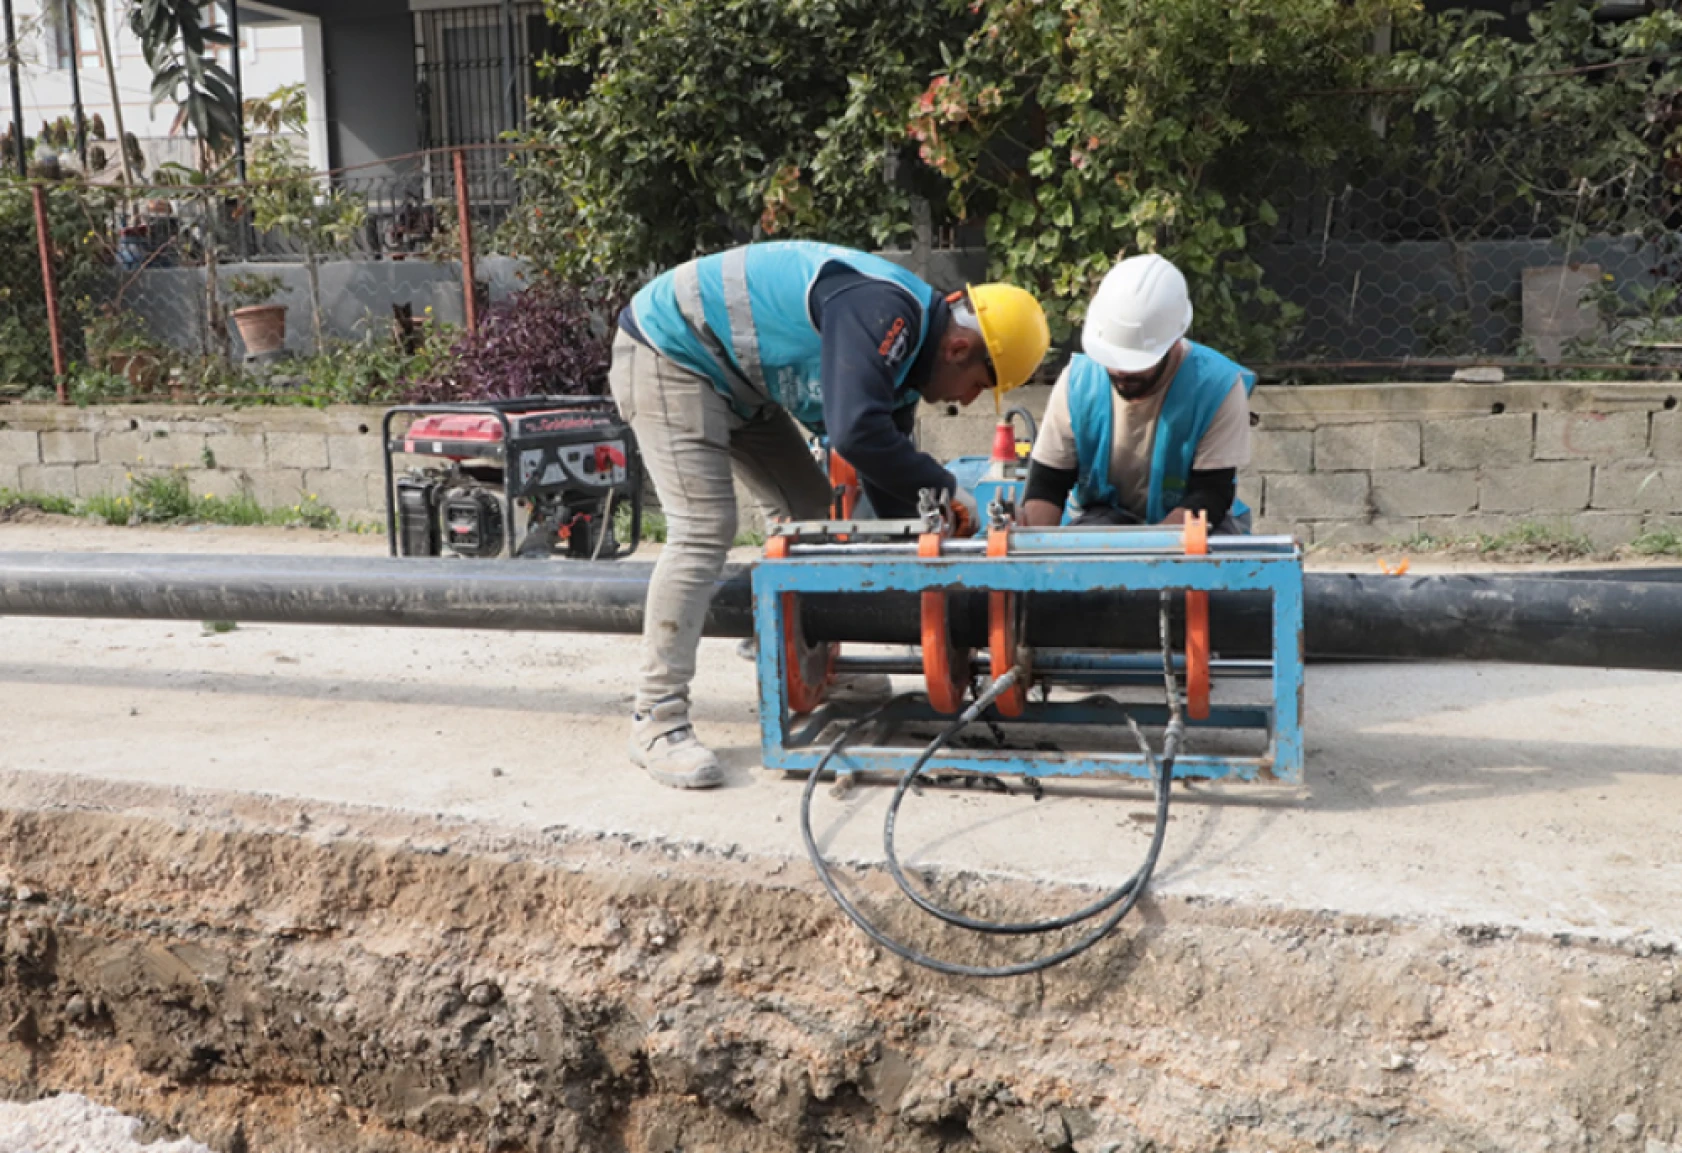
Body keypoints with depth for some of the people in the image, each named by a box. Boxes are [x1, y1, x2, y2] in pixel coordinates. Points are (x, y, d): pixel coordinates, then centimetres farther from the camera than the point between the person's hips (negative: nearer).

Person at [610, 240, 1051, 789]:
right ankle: (657, 723, -13)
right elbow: (856, 434, -39)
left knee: (809, 512, 11)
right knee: (703, 531, -19)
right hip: (668, 353, -10)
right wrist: (945, 488, -25)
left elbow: (890, 482, 11)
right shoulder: (884, 311, -27)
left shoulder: (900, 356, 5)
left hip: (735, 379, 10)